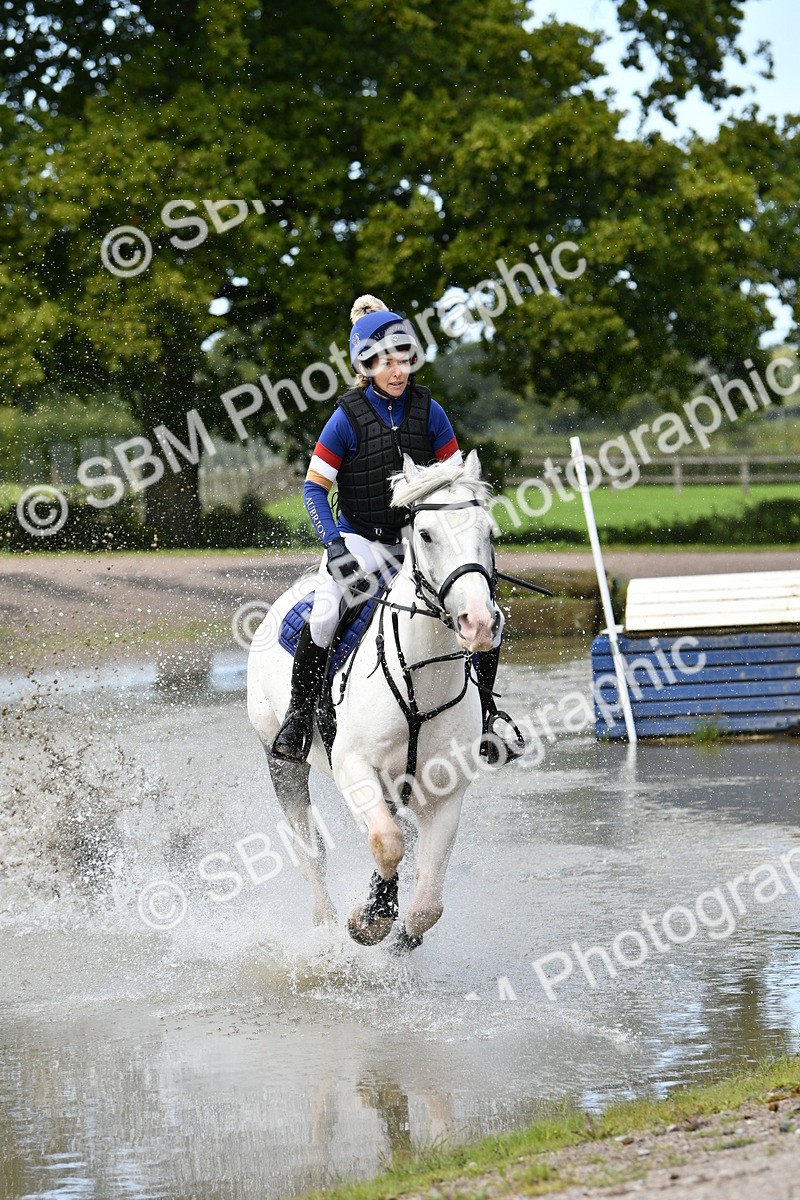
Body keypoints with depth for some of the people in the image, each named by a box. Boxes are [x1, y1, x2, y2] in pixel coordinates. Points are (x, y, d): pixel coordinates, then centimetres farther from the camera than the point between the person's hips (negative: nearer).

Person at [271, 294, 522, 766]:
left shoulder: (428, 411, -2)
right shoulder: (348, 417, -11)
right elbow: (315, 486, -7)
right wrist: (333, 543, -20)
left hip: (418, 538, 3)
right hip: (360, 540, -3)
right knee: (323, 617, -29)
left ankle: (484, 713, 9)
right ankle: (299, 715, -8)